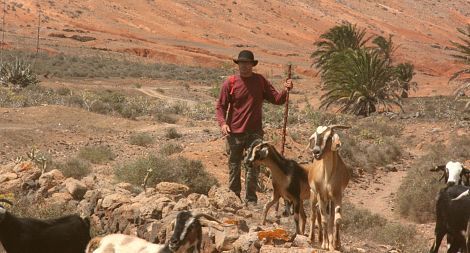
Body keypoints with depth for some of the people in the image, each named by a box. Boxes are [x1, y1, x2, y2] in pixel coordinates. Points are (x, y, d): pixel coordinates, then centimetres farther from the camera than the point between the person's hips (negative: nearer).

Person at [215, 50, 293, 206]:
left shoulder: (260, 81, 5)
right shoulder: (230, 83, -1)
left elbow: (277, 100, 5)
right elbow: (220, 106, 1)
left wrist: (285, 91, -15)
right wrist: (222, 123, -16)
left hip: (255, 131, 1)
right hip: (235, 132, -1)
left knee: (253, 166, -1)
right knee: (234, 166, 7)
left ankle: (251, 200, 6)